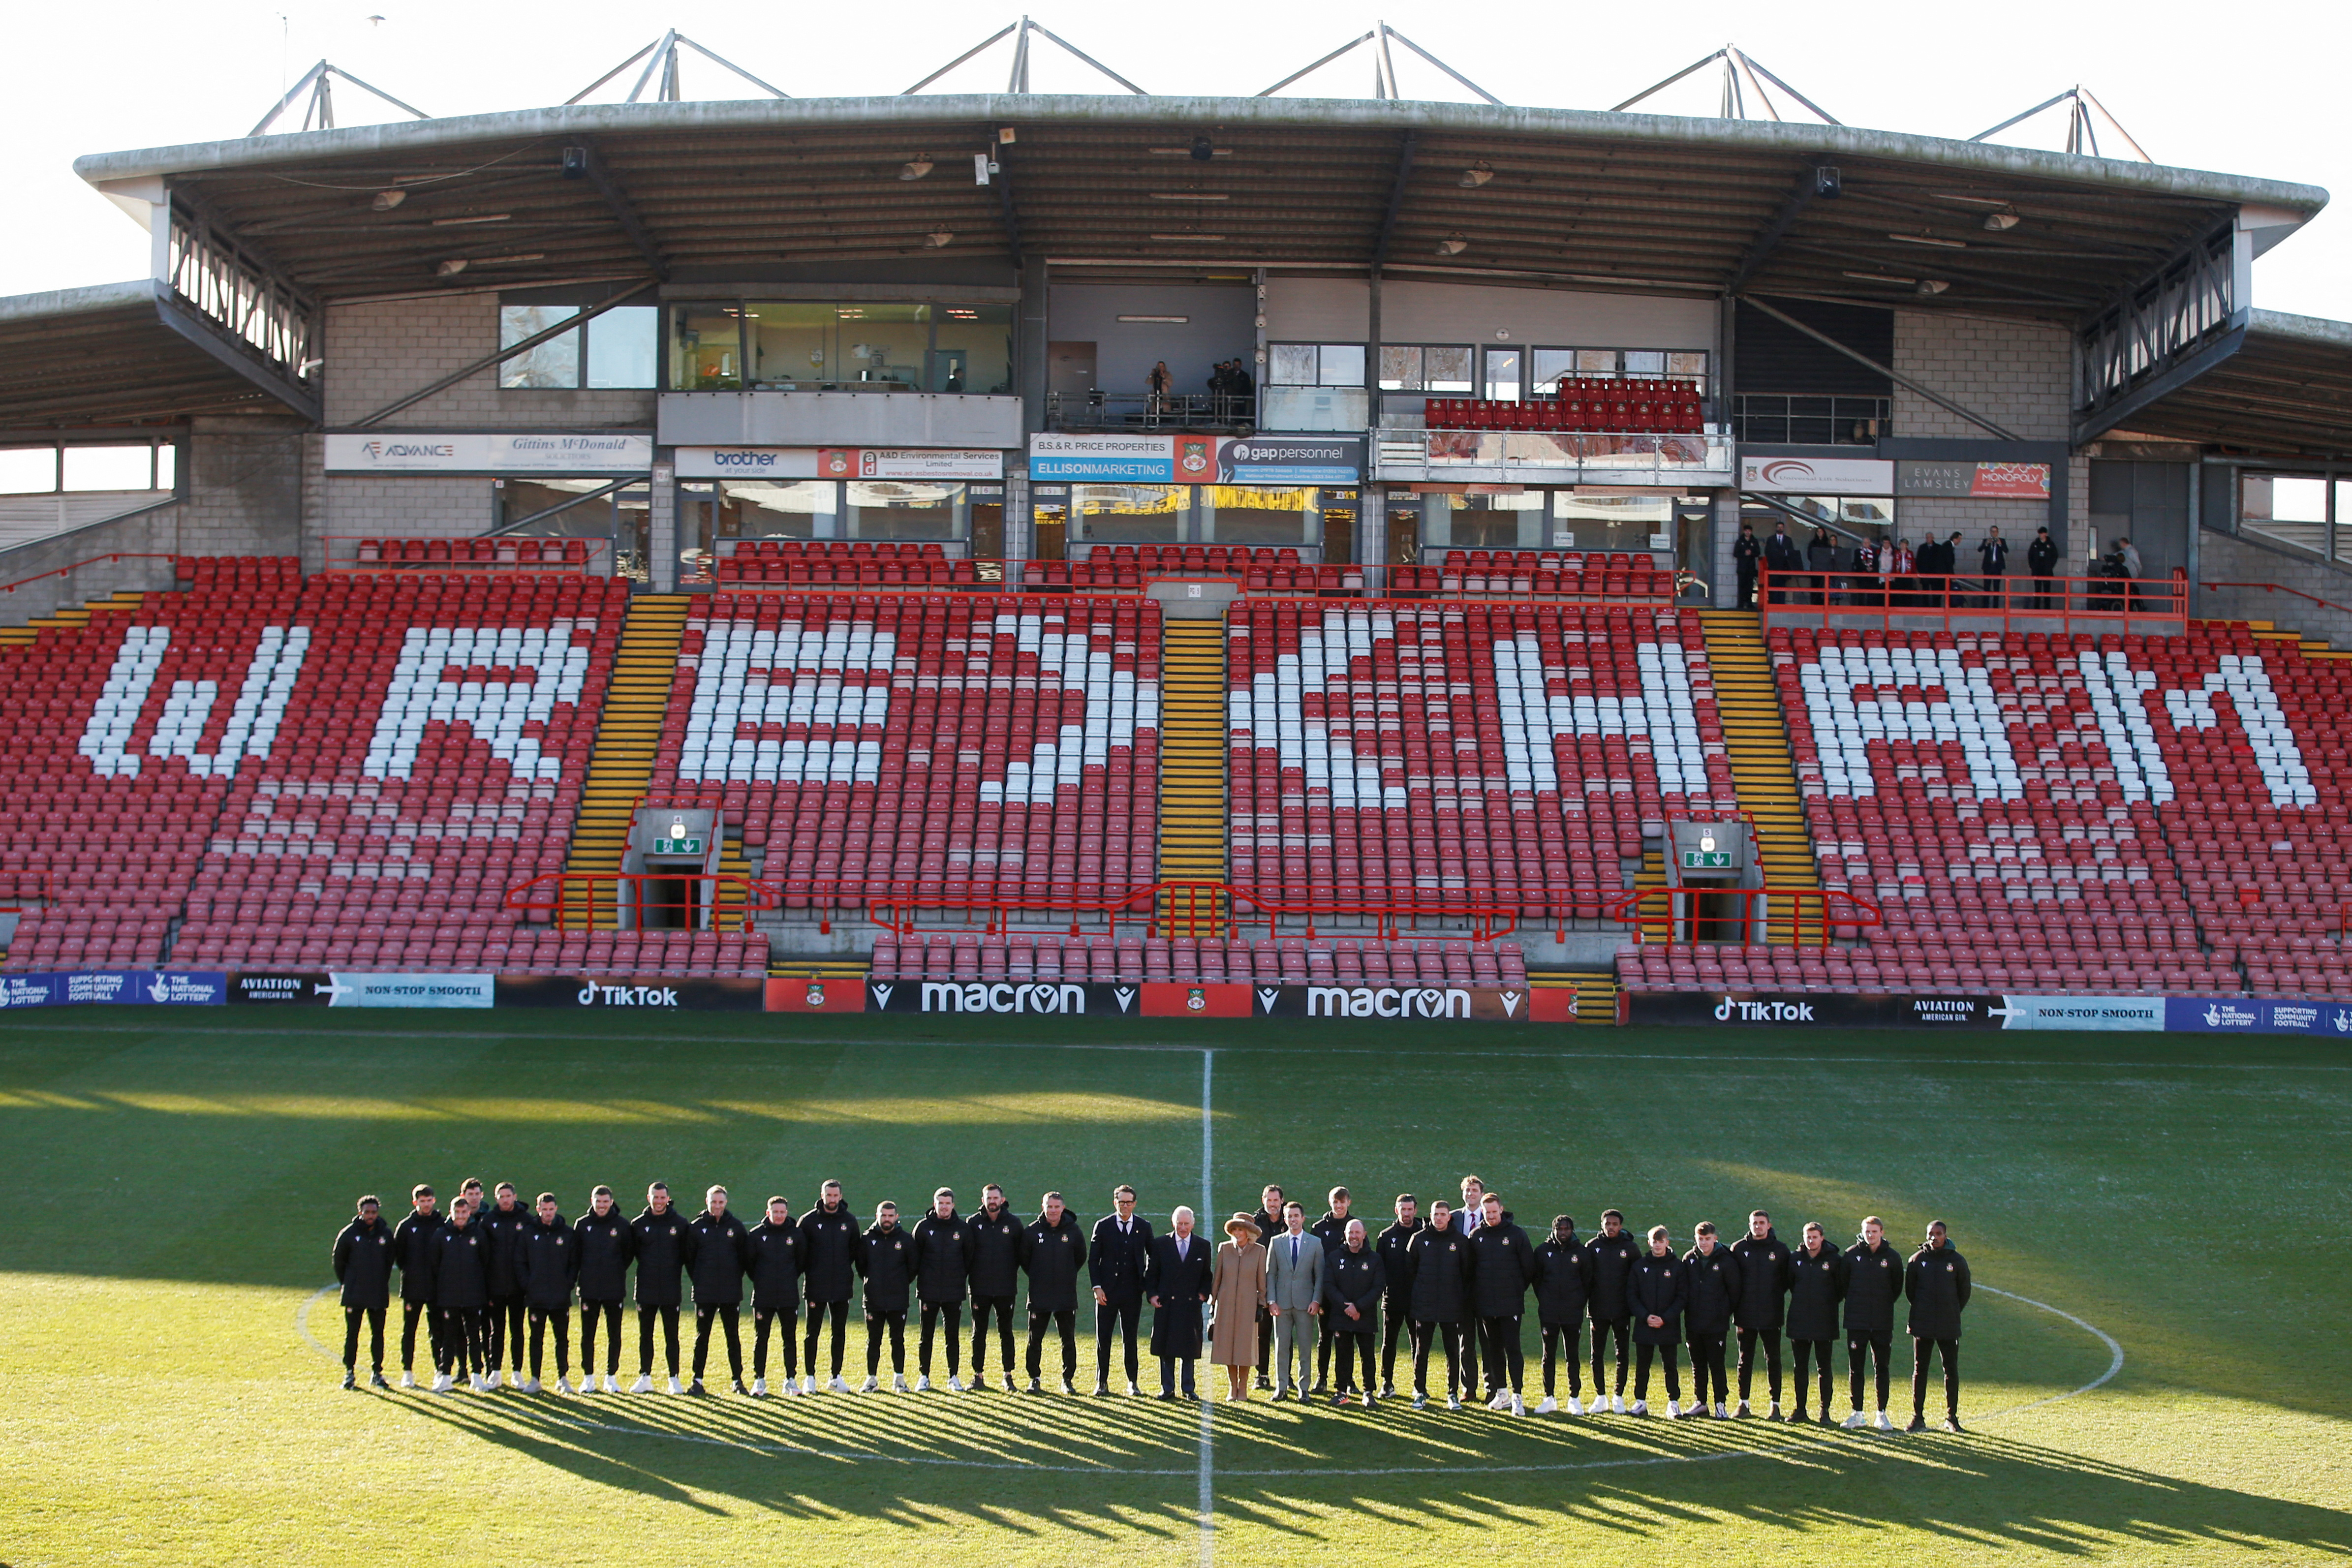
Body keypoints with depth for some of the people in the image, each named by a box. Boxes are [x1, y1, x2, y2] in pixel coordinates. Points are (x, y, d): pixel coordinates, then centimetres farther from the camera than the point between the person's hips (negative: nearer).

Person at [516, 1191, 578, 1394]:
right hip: (536, 1298, 0)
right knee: (536, 1339, 4)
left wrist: (569, 1284, -4)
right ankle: (535, 1379, 8)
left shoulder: (567, 1234, 4)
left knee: (562, 1339, 5)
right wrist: (527, 1285, -5)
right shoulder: (529, 1234, 4)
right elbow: (520, 1263, 6)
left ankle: (563, 1378, 13)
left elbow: (575, 1263, 7)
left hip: (561, 1299, 0)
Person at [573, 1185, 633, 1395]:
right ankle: (588, 1377, 11)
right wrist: (583, 1276, 4)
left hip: (614, 1290, -1)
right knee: (587, 1335, 4)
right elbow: (575, 1254, 10)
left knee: (614, 1335, 3)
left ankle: (612, 1377, 12)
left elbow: (629, 1253, 9)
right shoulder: (582, 1225, 4)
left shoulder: (622, 1226, 0)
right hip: (589, 1289, 1)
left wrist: (617, 1272, 3)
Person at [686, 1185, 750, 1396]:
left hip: (731, 1292, 0)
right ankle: (697, 1380, 9)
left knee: (733, 1337, 4)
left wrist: (735, 1278, 4)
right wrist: (698, 1279, 4)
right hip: (704, 1292, 0)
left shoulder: (737, 1226, 4)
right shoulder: (696, 1226, 3)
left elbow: (745, 1257, 9)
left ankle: (736, 1380, 10)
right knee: (702, 1337, 4)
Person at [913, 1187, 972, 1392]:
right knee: (926, 1336, 3)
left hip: (954, 1291, 1)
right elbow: (914, 1258, 6)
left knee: (953, 1337, 4)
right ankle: (923, 1377, 10)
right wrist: (910, 1281, 0)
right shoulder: (923, 1227, 2)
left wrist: (970, 1281, 7)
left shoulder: (963, 1229, 5)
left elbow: (969, 1259, 12)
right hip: (929, 1291, -1)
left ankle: (954, 1378, 10)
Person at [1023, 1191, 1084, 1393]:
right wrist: (1037, 1277, 9)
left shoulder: (1072, 1230, 0)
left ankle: (1068, 1379, 11)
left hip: (1066, 1295, 0)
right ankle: (1035, 1379, 13)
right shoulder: (1033, 1231, -2)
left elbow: (1081, 1256, 13)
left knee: (1069, 1340, 3)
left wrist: (1068, 1275, 11)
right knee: (1035, 1340, 3)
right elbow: (1024, 1258, 9)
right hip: (1039, 1295, 0)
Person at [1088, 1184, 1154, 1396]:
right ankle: (1102, 1382, 8)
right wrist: (1097, 1287, -6)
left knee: (1130, 1339, 6)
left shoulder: (1144, 1227, 5)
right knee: (1103, 1339, 1)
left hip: (1133, 1292, 1)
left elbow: (1152, 1257, 16)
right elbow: (1093, 1259, 2)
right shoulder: (1103, 1226, 1)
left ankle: (1132, 1382, 13)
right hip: (1107, 1291, -1)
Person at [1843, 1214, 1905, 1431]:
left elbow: (1897, 1288, 10)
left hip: (1883, 1323, 0)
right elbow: (1843, 1283, 10)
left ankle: (1882, 1414, 9)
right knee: (1856, 1369, 3)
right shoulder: (1852, 1254, 1)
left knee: (1882, 1368, 4)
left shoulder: (1892, 1257, 1)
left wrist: (1885, 1305, 4)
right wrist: (1855, 1304, 5)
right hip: (1856, 1321, 0)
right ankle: (1858, 1414, 10)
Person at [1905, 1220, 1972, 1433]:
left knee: (1951, 1371, 2)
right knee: (1920, 1371, 3)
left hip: (1949, 1327, 0)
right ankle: (1918, 1417, 7)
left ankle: (1951, 1417, 10)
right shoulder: (1917, 1260, 2)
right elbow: (1910, 1290, 12)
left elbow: (1964, 1292, 11)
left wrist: (1953, 1313, 9)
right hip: (1922, 1326, 0)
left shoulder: (1957, 1261, 2)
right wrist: (1921, 1311, 9)